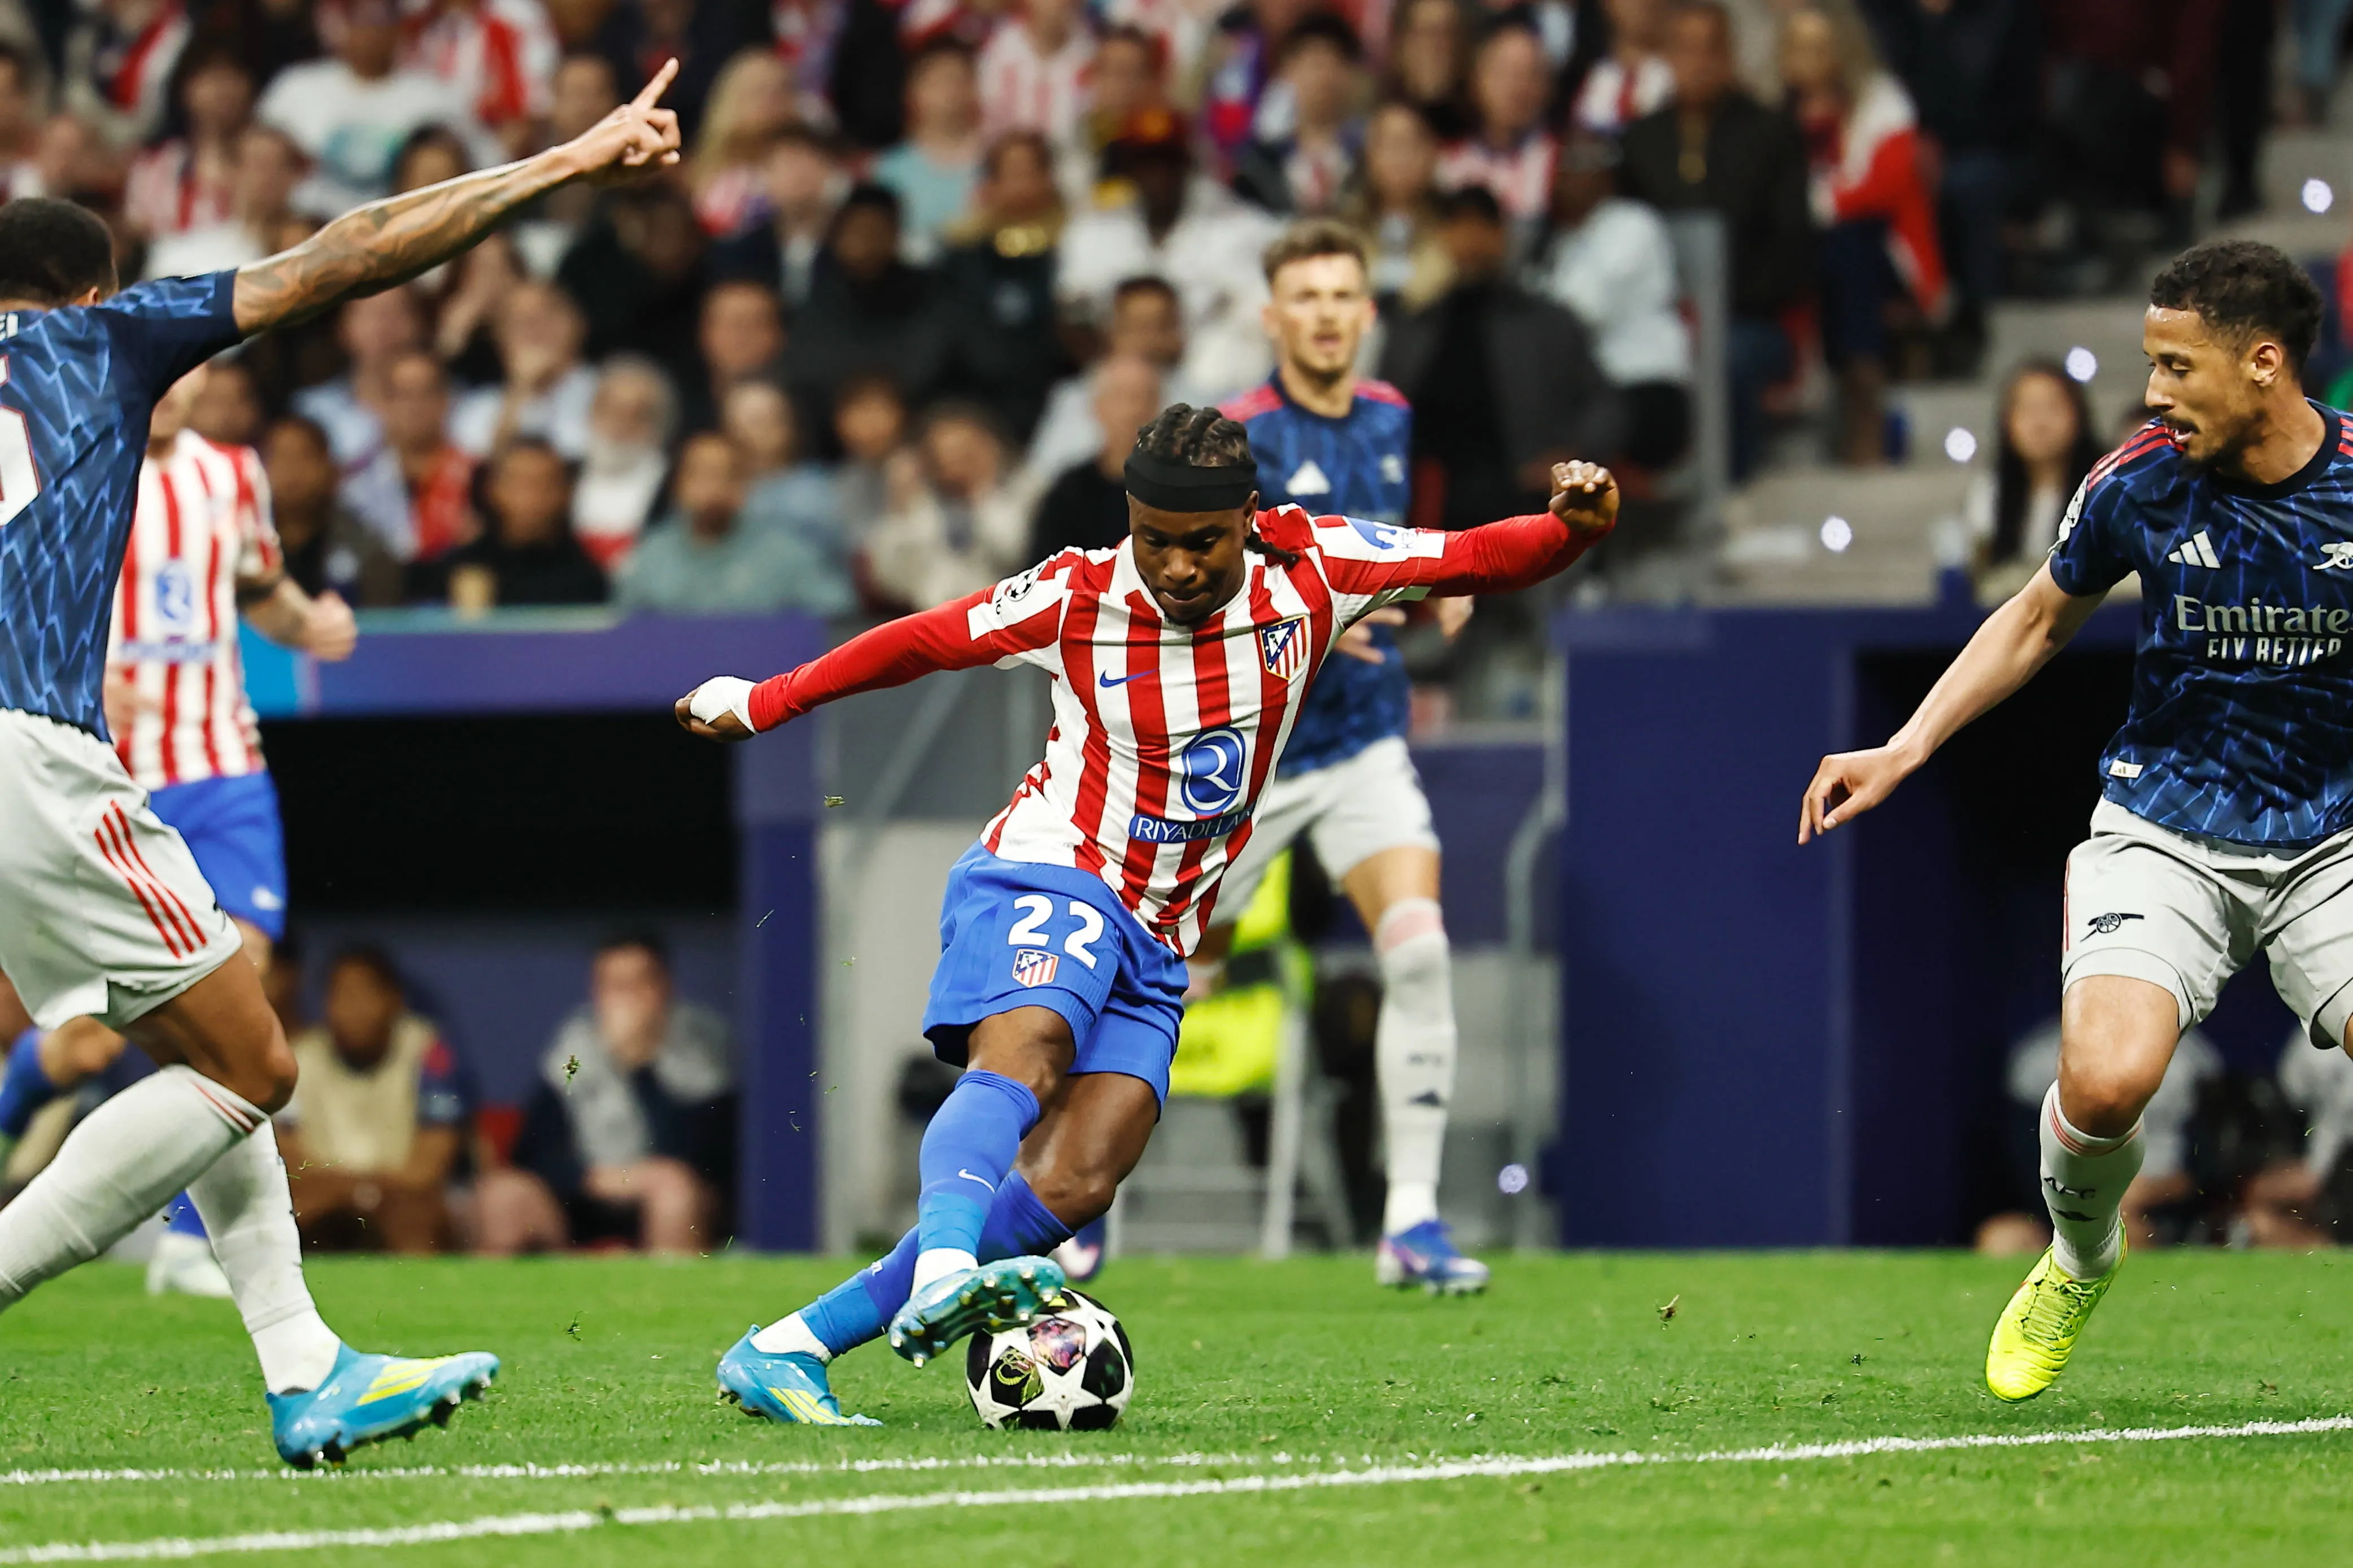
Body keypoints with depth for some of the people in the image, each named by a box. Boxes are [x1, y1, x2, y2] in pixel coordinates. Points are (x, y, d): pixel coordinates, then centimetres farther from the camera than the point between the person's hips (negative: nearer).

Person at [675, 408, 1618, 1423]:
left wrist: (1572, 526, -14)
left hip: (1153, 951, 3)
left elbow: (1476, 560, 6)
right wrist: (761, 705, 16)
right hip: (1048, 879, -3)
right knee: (1024, 1057, -36)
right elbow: (921, 643, 9)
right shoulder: (1079, 599, -5)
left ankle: (784, 1350, -17)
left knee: (1072, 1187, -16)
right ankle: (944, 1277, -62)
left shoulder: (1307, 570, 1)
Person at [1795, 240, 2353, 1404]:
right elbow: (2041, 620, 12)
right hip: (2165, 834, 0)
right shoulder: (2140, 483, -6)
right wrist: (1906, 749, 8)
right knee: (2106, 1079, -22)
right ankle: (2080, 1262, 12)